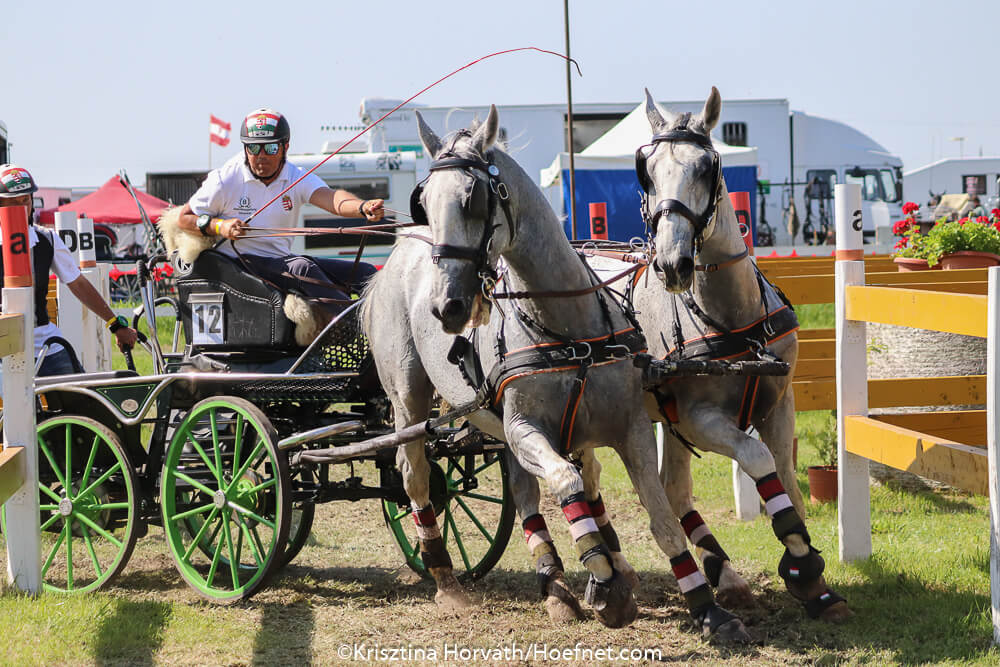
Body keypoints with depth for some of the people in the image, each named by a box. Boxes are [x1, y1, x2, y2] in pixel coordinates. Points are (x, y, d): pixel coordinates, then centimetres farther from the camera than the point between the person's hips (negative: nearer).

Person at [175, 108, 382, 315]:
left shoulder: (297, 178, 1)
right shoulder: (225, 180, -5)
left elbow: (331, 197, -20)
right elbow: (184, 218, 2)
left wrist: (363, 208, -43)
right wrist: (219, 226, -19)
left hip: (282, 261, 6)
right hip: (239, 263, -6)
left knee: (364, 272, -4)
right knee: (302, 268, -33)